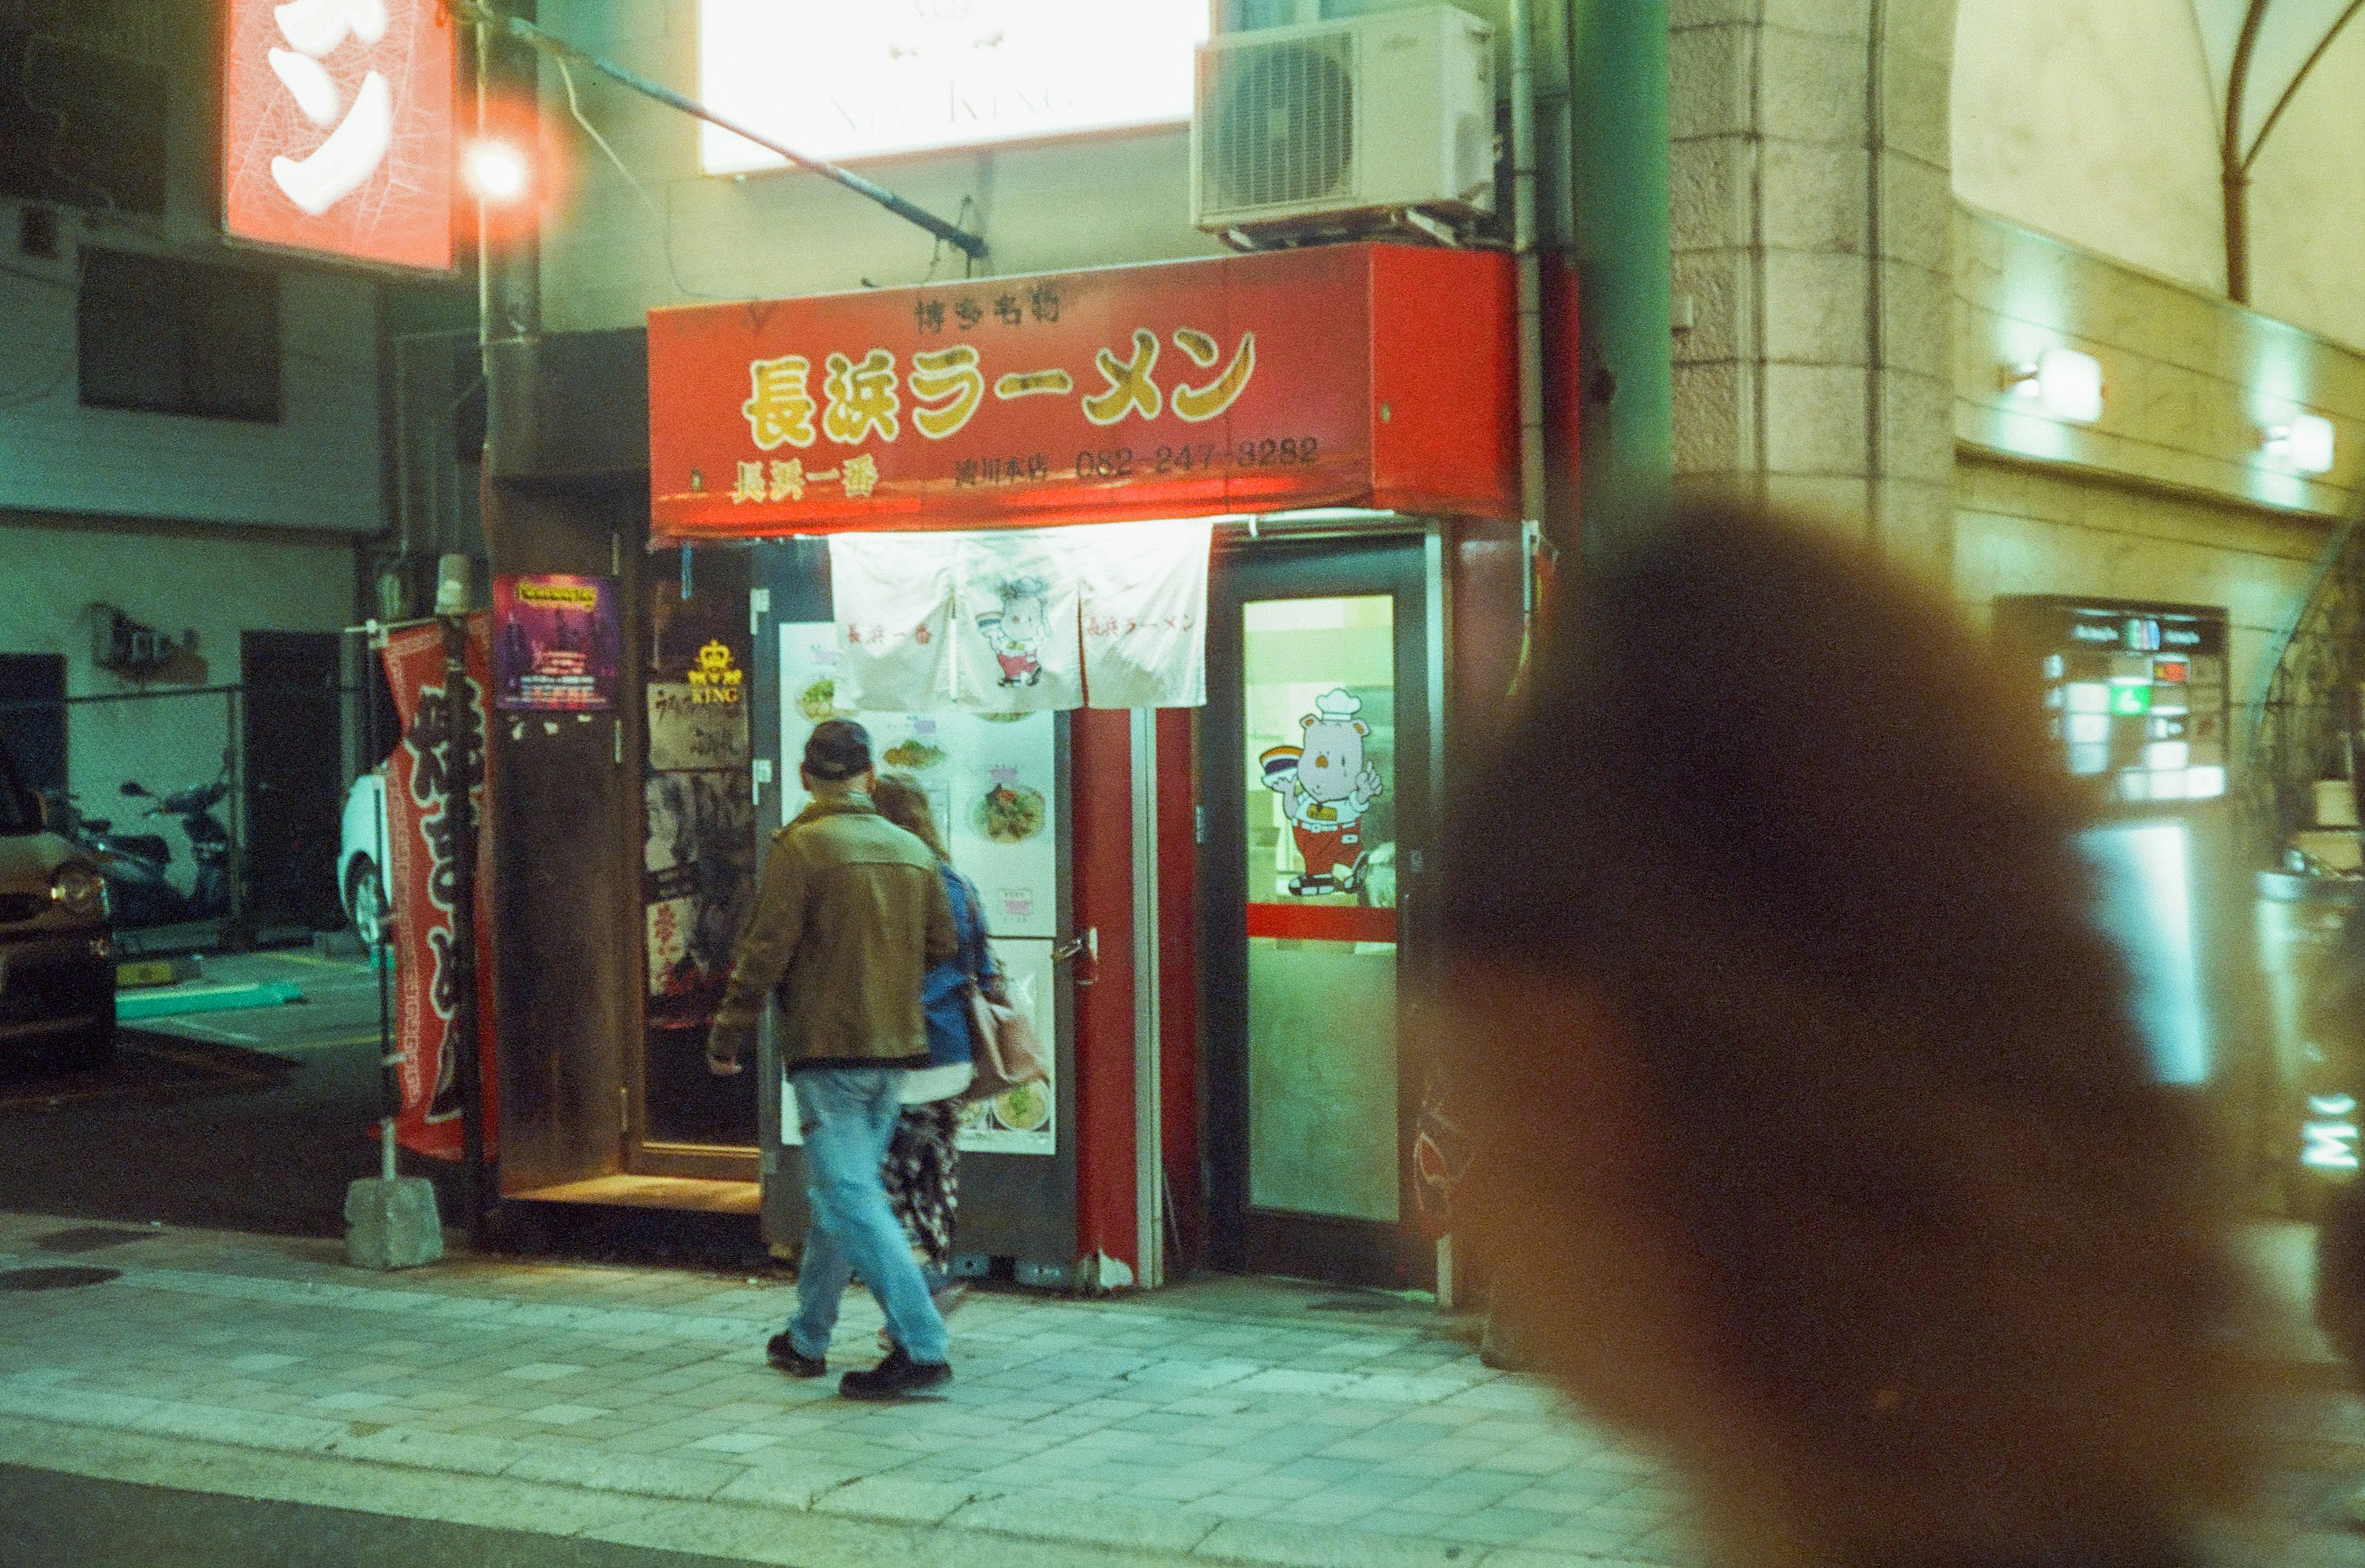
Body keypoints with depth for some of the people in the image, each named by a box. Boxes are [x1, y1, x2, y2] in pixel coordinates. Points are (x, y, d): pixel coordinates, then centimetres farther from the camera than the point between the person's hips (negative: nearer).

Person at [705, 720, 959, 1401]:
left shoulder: (801, 846, -10)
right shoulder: (912, 852, 9)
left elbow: (763, 954, -11)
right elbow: (943, 948, 14)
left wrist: (727, 1039, -3)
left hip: (828, 1049, -7)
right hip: (894, 1051, 7)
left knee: (850, 1198, -7)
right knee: (840, 1192, 17)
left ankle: (921, 1346, -14)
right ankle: (807, 1339, 26)